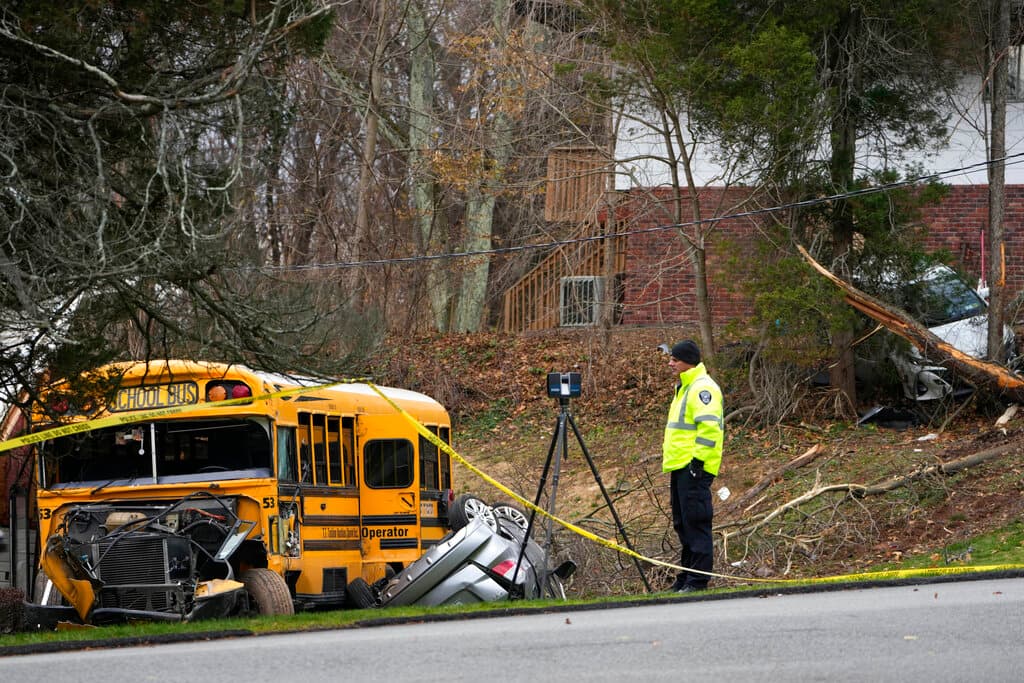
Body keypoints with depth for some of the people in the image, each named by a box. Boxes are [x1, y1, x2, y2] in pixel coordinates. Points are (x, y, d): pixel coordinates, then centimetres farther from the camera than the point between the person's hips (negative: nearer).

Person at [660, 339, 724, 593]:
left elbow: (709, 426, -21)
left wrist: (698, 459, -23)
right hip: (680, 467, 11)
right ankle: (685, 579, 20)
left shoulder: (703, 388, -12)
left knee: (695, 523, -10)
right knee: (683, 524, 14)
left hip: (694, 467, -11)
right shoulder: (684, 387, 21)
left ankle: (697, 581, -10)